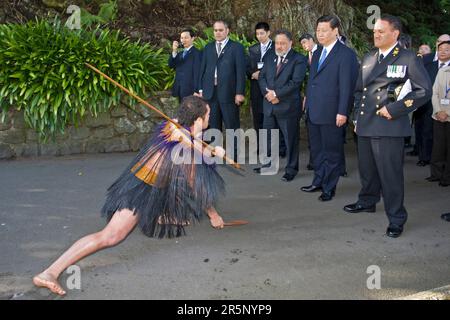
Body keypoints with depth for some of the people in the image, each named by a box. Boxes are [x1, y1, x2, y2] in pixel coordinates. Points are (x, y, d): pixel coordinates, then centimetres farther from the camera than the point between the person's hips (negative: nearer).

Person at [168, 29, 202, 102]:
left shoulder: (196, 53, -7)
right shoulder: (180, 53, 17)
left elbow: (197, 73, -12)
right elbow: (171, 65, 4)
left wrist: (196, 91, -16)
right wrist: (174, 51, -9)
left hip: (189, 91, -7)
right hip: (180, 90, 7)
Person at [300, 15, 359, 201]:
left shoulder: (346, 54, -9)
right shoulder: (317, 53, 15)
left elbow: (347, 85, -14)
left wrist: (342, 112, -17)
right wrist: (307, 101, 14)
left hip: (332, 114, -8)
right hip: (313, 112, 8)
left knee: (332, 151, 4)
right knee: (316, 150, 16)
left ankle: (329, 188, 15)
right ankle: (319, 182, 29)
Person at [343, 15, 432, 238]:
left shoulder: (408, 58, -4)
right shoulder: (368, 58, 16)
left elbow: (424, 90, -9)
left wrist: (394, 109, -15)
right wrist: (358, 116, 13)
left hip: (389, 126, -6)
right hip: (365, 125, 6)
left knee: (390, 173, -3)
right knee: (366, 169, 18)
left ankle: (396, 218, 10)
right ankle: (367, 201, 39)